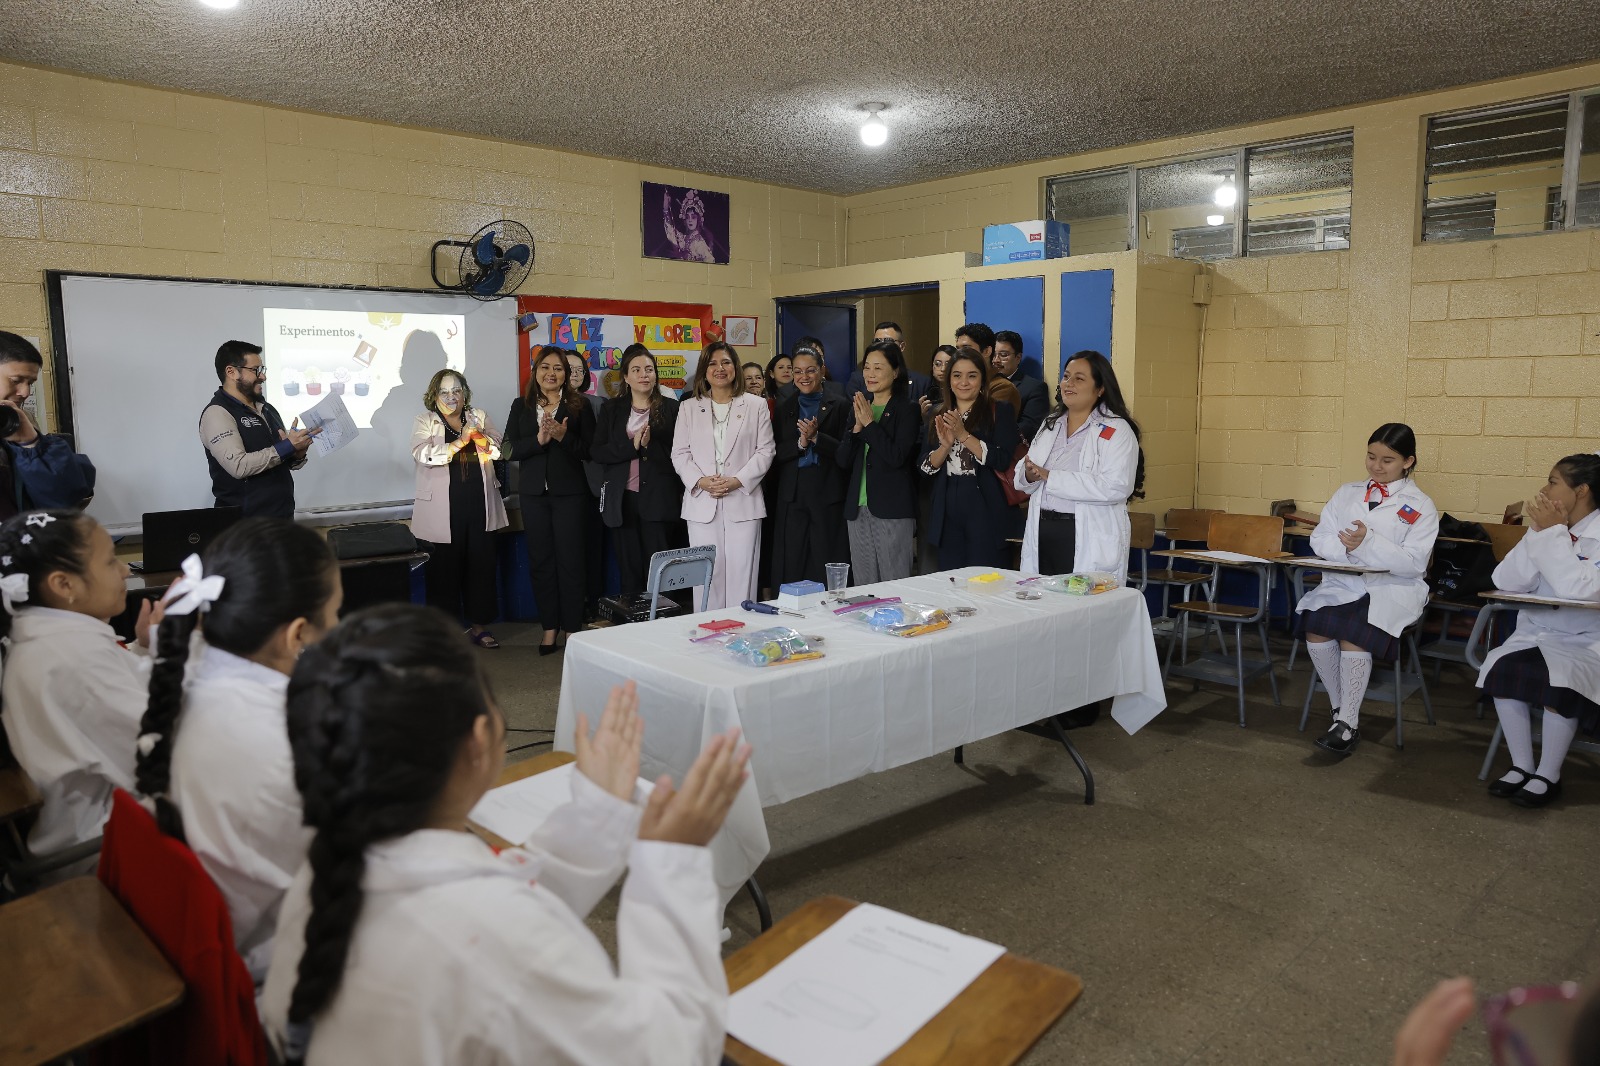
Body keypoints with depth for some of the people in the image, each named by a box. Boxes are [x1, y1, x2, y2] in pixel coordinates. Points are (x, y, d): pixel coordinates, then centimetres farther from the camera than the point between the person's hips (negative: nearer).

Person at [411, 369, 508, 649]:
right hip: (443, 511, -3)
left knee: (482, 565, 4)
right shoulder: (424, 422, 4)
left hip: (480, 507, 3)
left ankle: (479, 625, 15)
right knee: (445, 568, 1)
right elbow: (424, 454, -13)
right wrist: (460, 441, -18)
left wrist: (480, 437, -11)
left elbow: (500, 448, 7)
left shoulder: (479, 416, 14)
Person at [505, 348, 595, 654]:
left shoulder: (579, 405, 0)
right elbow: (511, 449, 0)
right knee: (540, 560, 7)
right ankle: (549, 626, 17)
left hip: (569, 492, -3)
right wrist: (539, 439, -16)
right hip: (534, 492, 3)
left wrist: (563, 436, -19)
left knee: (571, 560, 0)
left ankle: (572, 627, 9)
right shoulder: (521, 406, 8)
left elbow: (589, 449, -4)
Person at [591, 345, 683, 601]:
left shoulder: (670, 407, 4)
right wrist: (631, 446, -12)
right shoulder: (611, 409, 11)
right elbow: (597, 452, 3)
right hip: (624, 498, 2)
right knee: (629, 564, 5)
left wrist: (649, 445, -16)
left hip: (658, 497, -2)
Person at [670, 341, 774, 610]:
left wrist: (737, 481, -11)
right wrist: (700, 481, -10)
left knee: (741, 575, -1)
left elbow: (765, 451, 2)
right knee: (706, 575, 0)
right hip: (702, 504, 1)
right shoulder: (689, 407, 13)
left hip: (742, 501, -1)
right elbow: (680, 453, 8)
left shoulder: (756, 405, 8)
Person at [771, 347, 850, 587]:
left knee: (827, 568, -2)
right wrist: (800, 443, -11)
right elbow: (775, 453, 6)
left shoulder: (839, 407, 5)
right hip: (792, 497, 2)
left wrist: (816, 437, -14)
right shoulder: (783, 408, 13)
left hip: (828, 497, -2)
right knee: (791, 567, 2)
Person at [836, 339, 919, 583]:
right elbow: (843, 460, 8)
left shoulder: (906, 409, -2)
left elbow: (897, 456, -15)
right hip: (858, 508, 6)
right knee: (862, 588, 9)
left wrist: (870, 423, -12)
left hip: (892, 509, -5)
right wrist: (857, 427, -7)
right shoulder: (858, 407, 14)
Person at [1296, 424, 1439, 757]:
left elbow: (1413, 564, -8)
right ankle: (1340, 708, -11)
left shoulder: (1420, 507, 3)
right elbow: (1319, 539, 8)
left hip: (1394, 588, -3)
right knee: (1315, 626, -27)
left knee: (1353, 632, -32)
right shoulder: (1347, 493, 15)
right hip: (1343, 582, 3)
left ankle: (1348, 723, -21)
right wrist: (1344, 546, -14)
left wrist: (1368, 543, -22)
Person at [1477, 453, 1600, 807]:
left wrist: (1554, 533, -19)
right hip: (1536, 632, 5)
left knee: (1558, 679, -32)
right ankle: (1522, 765, -9)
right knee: (1500, 667, -23)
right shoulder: (1549, 526, 7)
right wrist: (1537, 533, -12)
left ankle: (1549, 775, -11)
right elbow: (1506, 581, -4)